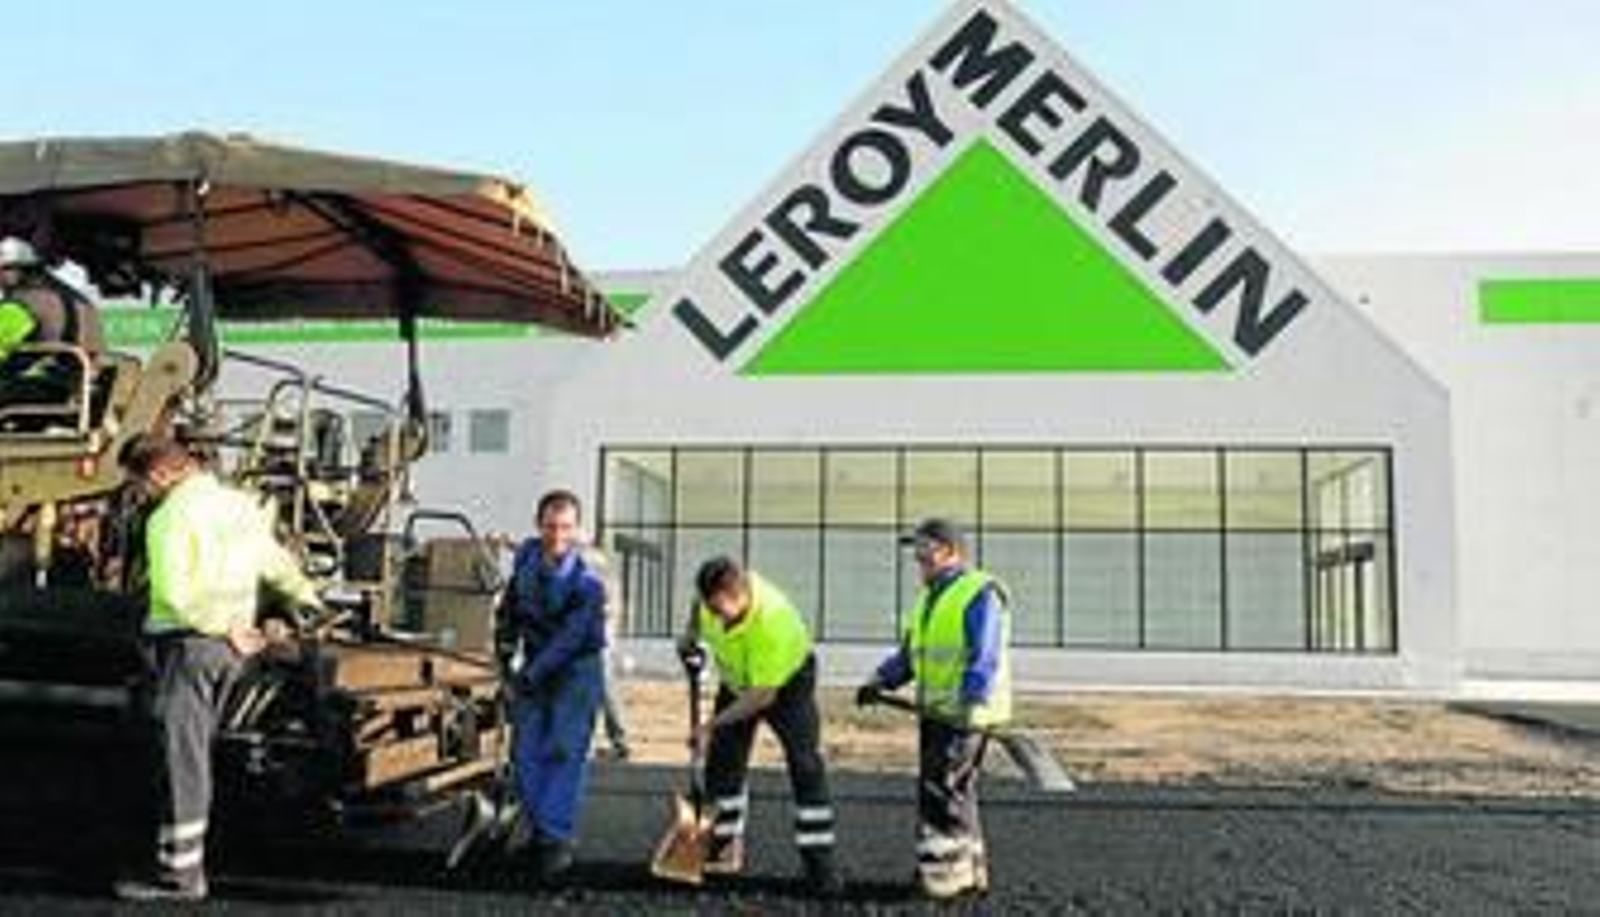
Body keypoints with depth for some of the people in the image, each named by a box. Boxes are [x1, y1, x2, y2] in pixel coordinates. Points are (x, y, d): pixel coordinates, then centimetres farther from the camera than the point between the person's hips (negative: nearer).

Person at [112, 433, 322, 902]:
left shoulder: (170, 517, -13)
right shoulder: (240, 503, 11)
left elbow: (175, 595, -22)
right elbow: (276, 562, 25)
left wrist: (228, 629, -12)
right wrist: (304, 594, 41)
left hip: (187, 640, -8)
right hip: (227, 648, 8)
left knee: (180, 754, -4)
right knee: (195, 751, 15)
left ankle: (179, 872, 0)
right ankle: (187, 861, 21)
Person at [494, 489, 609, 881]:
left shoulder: (587, 581, -24)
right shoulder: (527, 555, -4)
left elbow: (570, 639, -25)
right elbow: (511, 602, 14)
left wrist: (532, 674, -24)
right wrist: (506, 646, 11)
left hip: (576, 669, -6)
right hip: (533, 665, 6)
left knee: (565, 752, -8)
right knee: (524, 752, 6)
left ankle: (557, 840, -3)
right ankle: (538, 828, 19)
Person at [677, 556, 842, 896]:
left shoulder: (772, 620, -42)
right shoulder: (717, 593, -26)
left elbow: (763, 696, -35)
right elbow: (700, 609, 5)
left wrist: (713, 724, -31)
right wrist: (690, 636, 1)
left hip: (786, 680, -6)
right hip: (736, 680, 6)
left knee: (806, 768, -14)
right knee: (722, 762, 4)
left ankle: (819, 863, -8)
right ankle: (725, 850, 17)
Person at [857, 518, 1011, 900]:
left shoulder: (980, 593, -12)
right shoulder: (929, 597, 17)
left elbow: (985, 660, -19)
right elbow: (909, 653, 21)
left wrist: (968, 705, -28)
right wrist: (881, 680, 7)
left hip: (967, 712, -9)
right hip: (934, 711, 9)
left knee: (941, 789, -10)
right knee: (955, 791, 14)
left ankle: (944, 871, -1)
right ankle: (970, 869, 26)